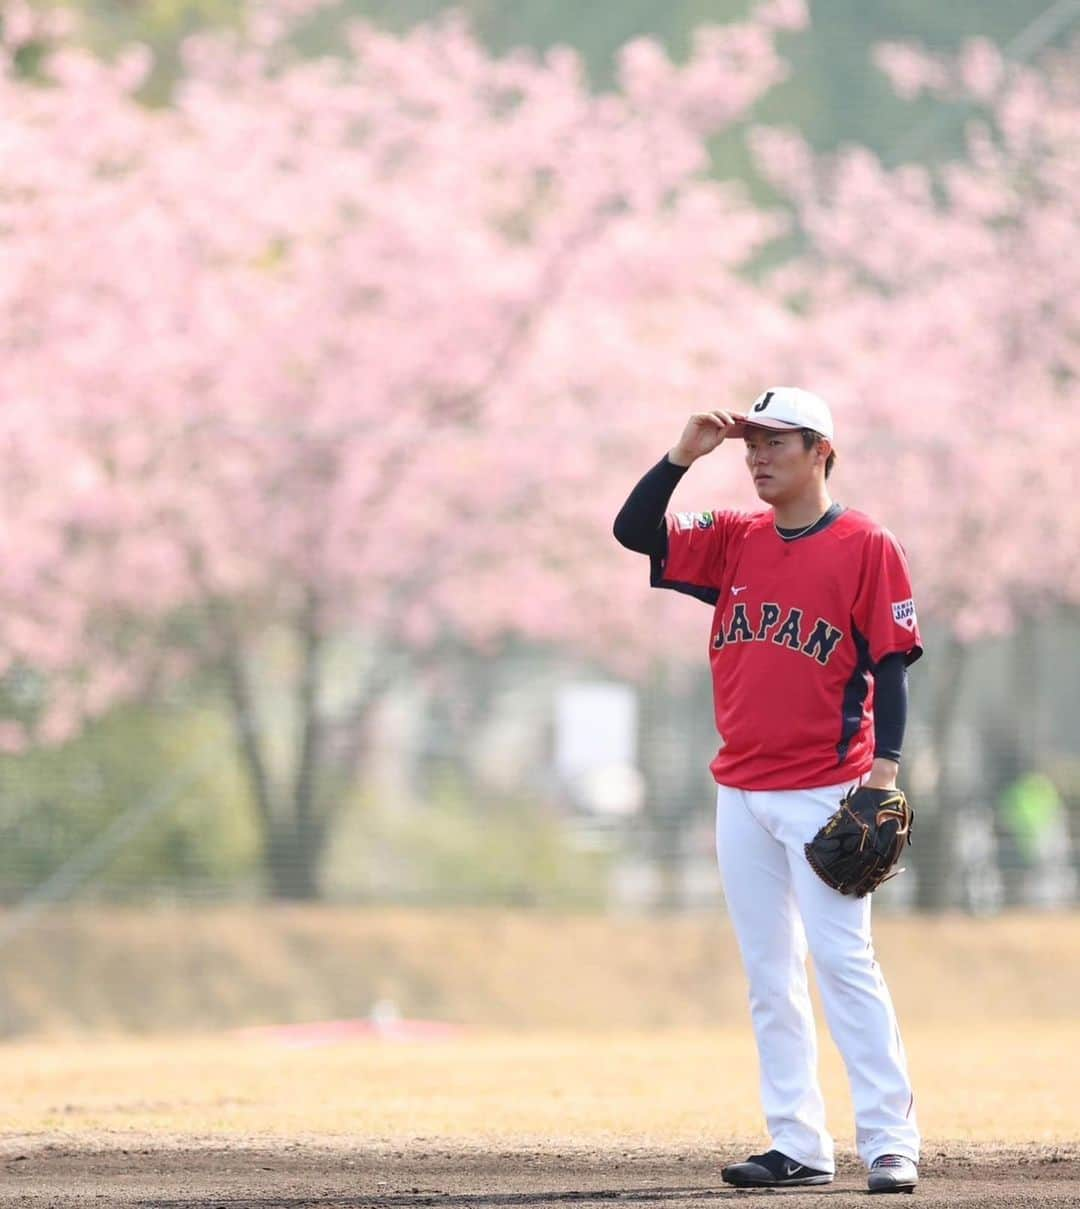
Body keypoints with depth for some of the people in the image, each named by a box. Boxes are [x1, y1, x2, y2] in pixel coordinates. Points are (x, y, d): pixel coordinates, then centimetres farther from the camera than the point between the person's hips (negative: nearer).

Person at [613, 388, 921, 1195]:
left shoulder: (866, 547, -4)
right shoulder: (734, 542, 12)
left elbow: (890, 666, -6)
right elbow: (633, 530, 5)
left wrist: (885, 768, -14)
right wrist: (683, 456, -5)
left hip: (824, 790, -6)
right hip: (742, 790, 6)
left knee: (844, 961, -12)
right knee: (769, 975, 5)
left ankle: (891, 1143, -12)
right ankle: (799, 1148, 8)